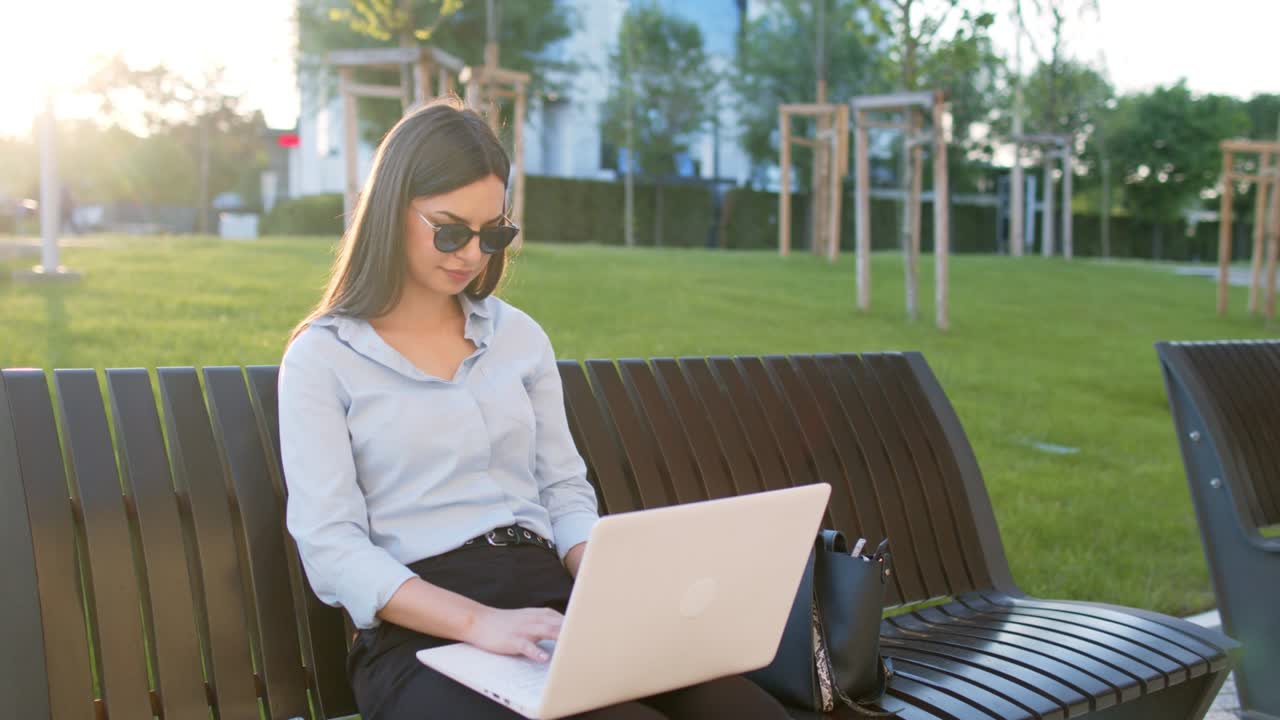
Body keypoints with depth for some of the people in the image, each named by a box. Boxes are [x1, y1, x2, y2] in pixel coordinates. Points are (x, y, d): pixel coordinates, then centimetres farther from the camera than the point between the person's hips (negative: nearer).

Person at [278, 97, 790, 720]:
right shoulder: (321, 358, 2)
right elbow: (330, 550, -7)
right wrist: (480, 622, -21)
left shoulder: (520, 335, 16)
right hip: (421, 630, -4)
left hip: (549, 603, 5)